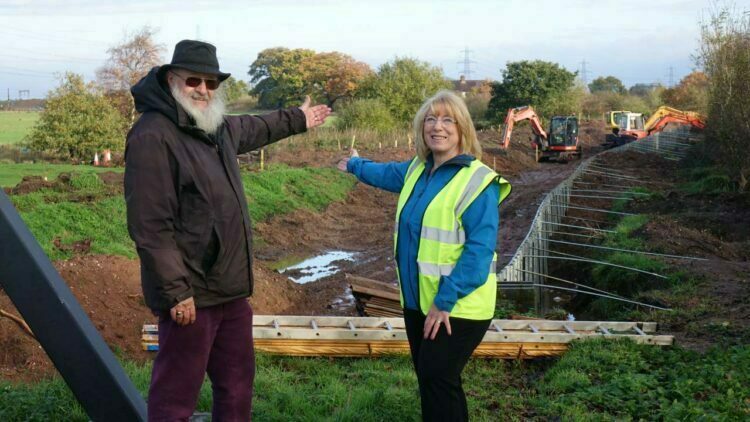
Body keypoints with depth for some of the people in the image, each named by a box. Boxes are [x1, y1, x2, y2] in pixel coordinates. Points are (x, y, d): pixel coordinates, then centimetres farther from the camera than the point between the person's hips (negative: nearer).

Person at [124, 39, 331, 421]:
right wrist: (176, 291, -24)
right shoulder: (153, 136, -17)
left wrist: (297, 119, 49)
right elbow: (150, 226, -22)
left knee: (238, 382, 21)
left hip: (231, 289, 9)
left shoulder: (219, 127, 11)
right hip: (191, 294, -9)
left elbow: (255, 128, 37)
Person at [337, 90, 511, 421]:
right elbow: (385, 173, 33)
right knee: (428, 379, 13)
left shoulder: (477, 180, -16)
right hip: (417, 299, 8)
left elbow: (479, 250, -22)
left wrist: (445, 300, -24)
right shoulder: (417, 170, 8)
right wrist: (356, 165, 49)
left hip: (458, 306, -7)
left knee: (438, 380, -10)